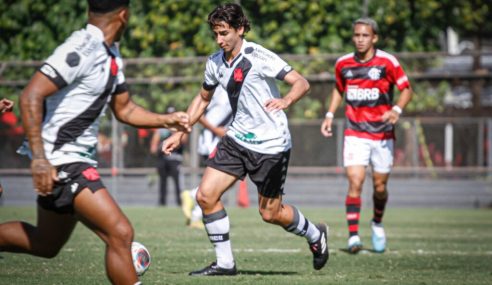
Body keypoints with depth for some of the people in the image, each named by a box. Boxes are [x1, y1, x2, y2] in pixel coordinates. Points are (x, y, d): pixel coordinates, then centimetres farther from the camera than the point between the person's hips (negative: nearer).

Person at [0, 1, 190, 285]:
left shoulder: (111, 55, 11)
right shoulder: (82, 49, -19)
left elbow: (124, 109, 22)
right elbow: (31, 97, -25)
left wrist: (166, 120, 6)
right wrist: (38, 157, -29)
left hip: (79, 159, 10)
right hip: (60, 161, -10)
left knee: (46, 244, 22)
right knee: (120, 232, -17)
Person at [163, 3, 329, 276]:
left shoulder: (258, 56, -17)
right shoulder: (215, 62, 3)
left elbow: (302, 83, -20)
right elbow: (203, 98, 20)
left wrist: (285, 100, -42)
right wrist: (179, 133, 14)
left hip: (270, 143, -6)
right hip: (237, 138, 6)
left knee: (270, 213, 2)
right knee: (205, 196, -7)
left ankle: (315, 235, 32)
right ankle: (224, 263, 5)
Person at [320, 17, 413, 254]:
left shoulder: (387, 62, -8)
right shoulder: (343, 64, 3)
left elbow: (406, 89, -2)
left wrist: (397, 110, -20)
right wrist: (330, 114, 9)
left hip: (383, 134, -1)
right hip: (355, 134, 1)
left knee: (380, 186, 8)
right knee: (355, 183, -15)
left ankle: (377, 223, 37)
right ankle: (353, 236, -16)